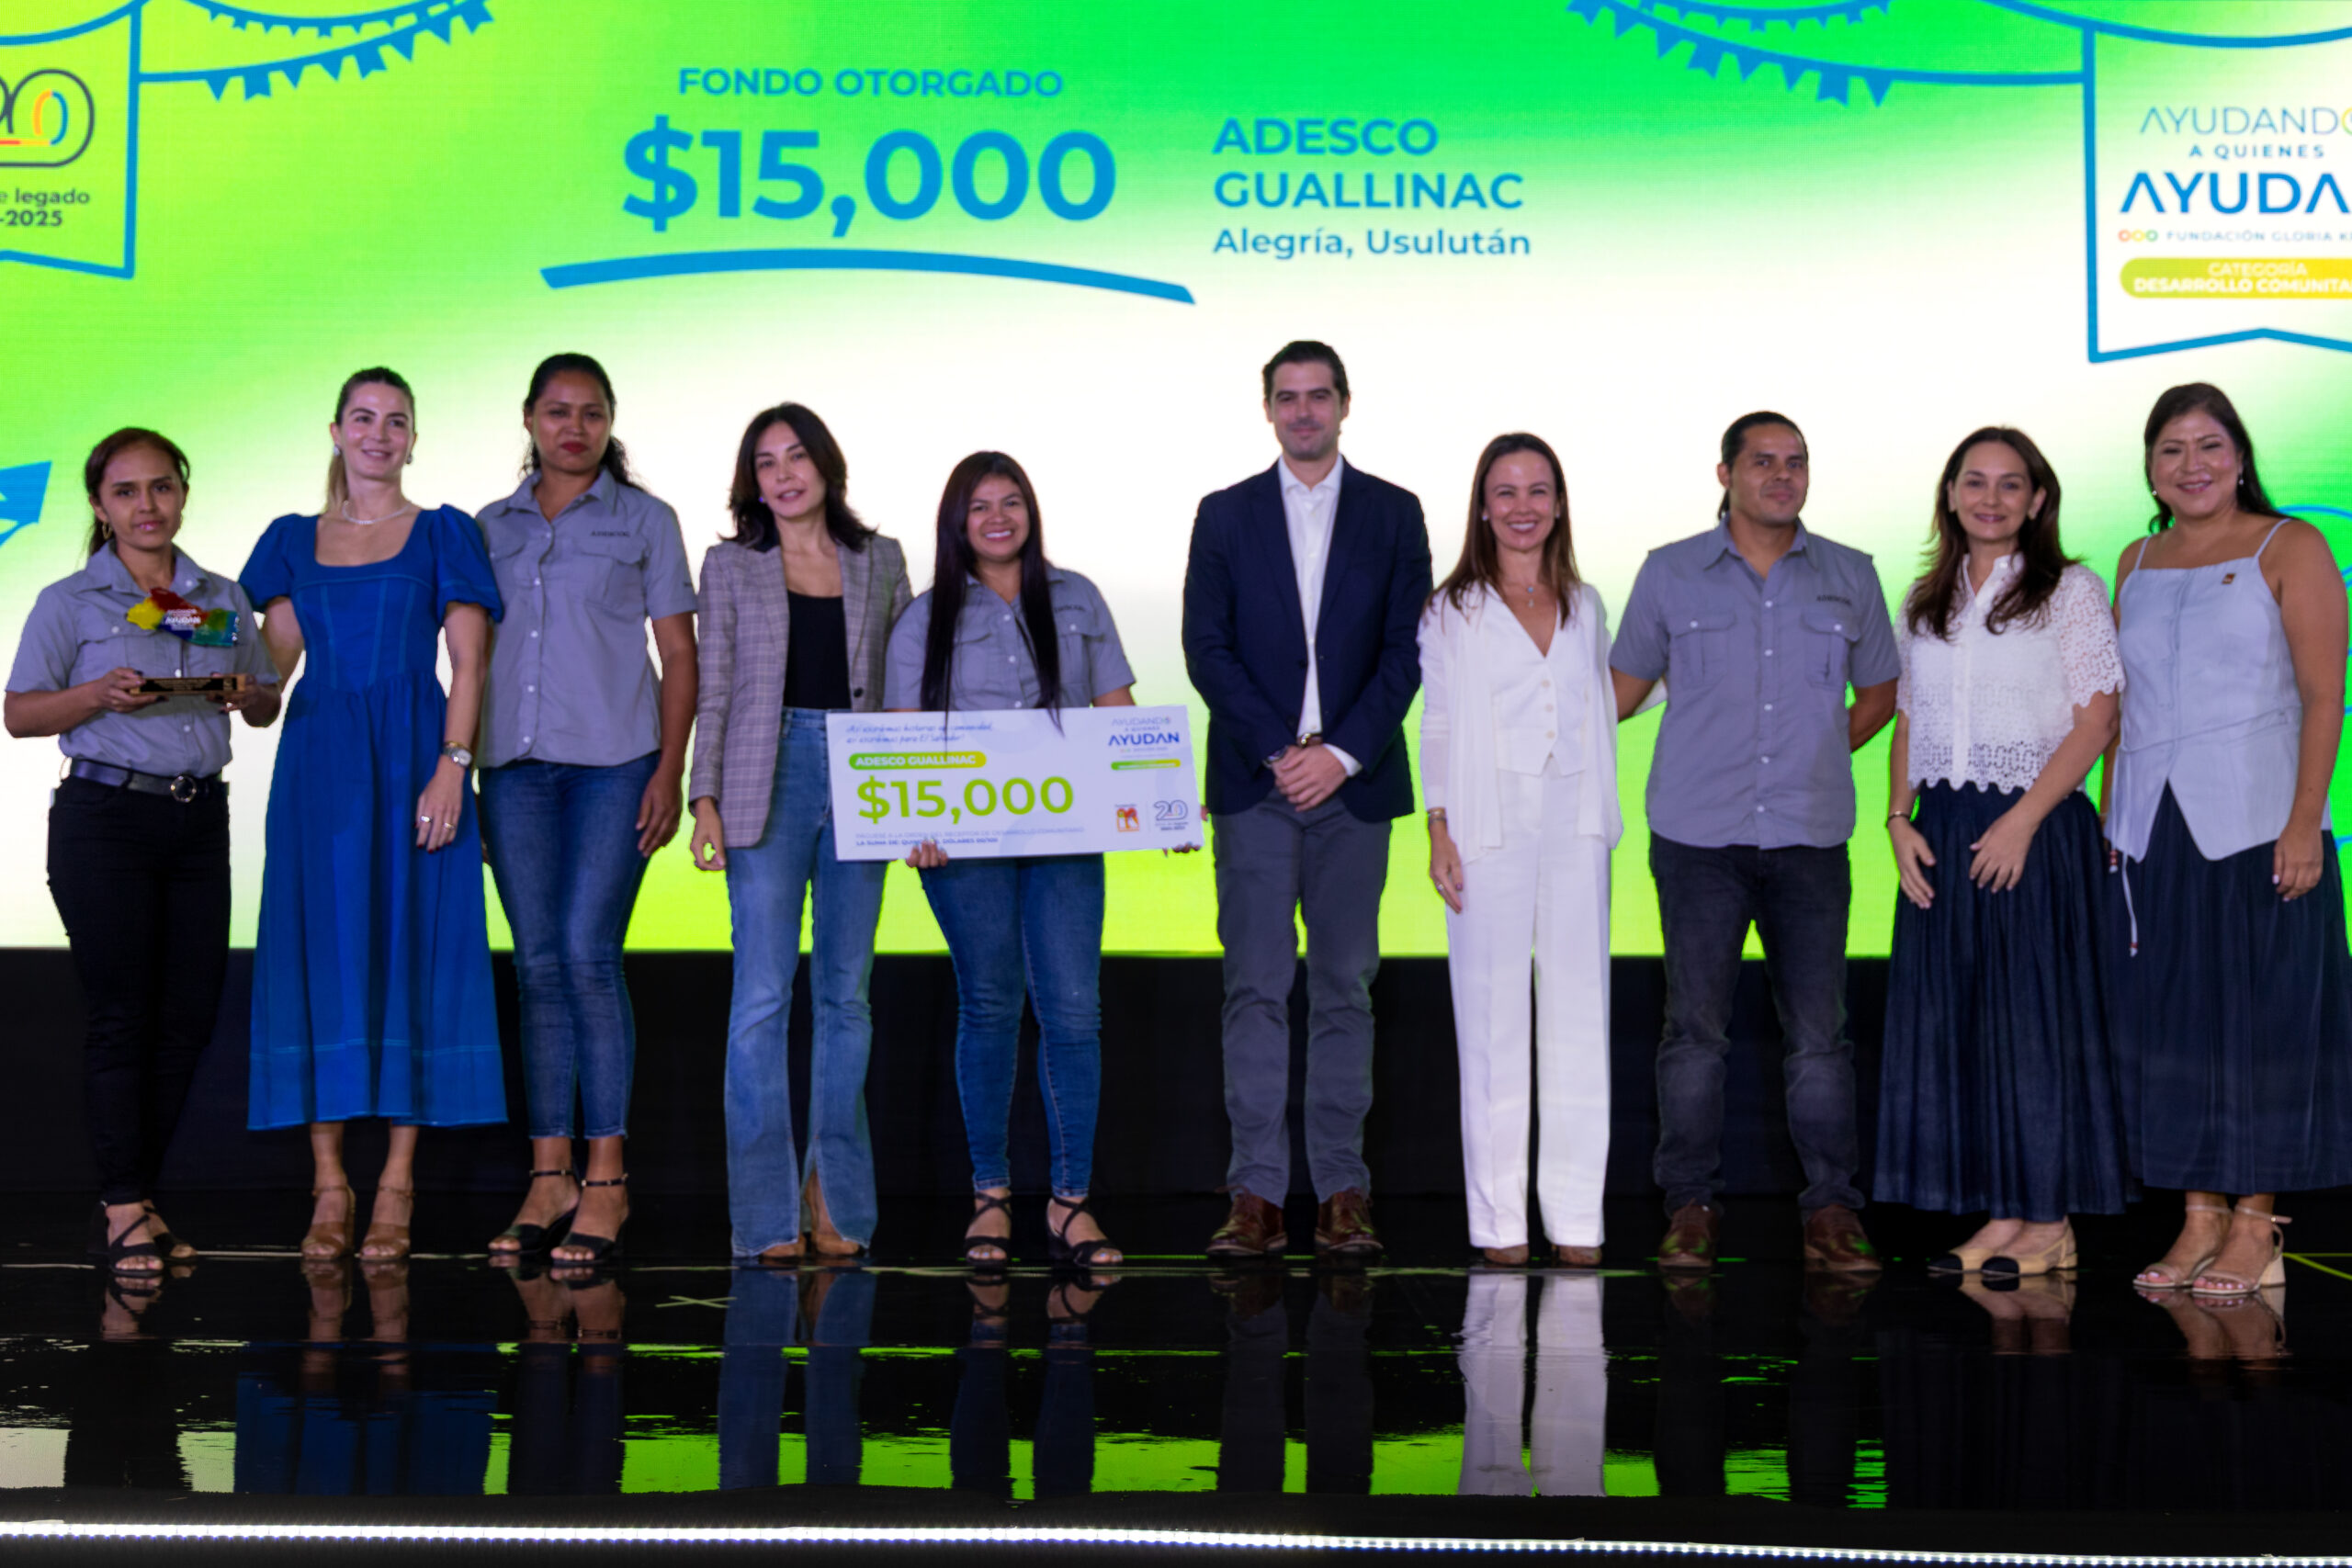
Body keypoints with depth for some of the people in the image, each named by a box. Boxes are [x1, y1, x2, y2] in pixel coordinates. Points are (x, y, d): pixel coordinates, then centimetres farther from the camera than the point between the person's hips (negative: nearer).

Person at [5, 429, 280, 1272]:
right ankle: (121, 1209, 0)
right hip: (105, 816, -4)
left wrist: (248, 695, -4)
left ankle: (137, 1197, 14)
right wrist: (100, 694, -16)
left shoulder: (223, 599, 14)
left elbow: (267, 705, 19)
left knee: (189, 1012, 2)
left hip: (199, 817, 4)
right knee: (120, 1012, -5)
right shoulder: (69, 602, 3)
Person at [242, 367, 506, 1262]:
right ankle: (329, 1186, 4)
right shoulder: (294, 541, 15)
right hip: (318, 759, 2)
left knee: (408, 947, -4)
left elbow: (467, 666, -1)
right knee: (320, 948, -1)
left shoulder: (442, 533, 7)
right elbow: (270, 663, 10)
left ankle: (396, 1187, 1)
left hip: (413, 755, -2)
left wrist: (452, 768, -12)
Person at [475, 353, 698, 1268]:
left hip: (612, 760, -3)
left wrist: (669, 772, -5)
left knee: (587, 955, -10)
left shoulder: (644, 521, 8)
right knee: (538, 966, 2)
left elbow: (678, 657, 5)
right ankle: (549, 1180, 7)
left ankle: (606, 1179, -3)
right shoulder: (491, 528, 16)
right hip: (514, 764, 3)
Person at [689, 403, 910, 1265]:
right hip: (769, 781, -2)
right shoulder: (730, 565, 9)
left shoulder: (880, 561, 12)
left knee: (845, 993, 4)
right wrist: (705, 797, -4)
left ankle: (836, 1196, 14)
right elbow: (714, 690, 6)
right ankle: (767, 1211, -2)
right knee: (763, 995, -7)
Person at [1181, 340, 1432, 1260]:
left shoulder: (1393, 514, 8)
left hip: (1355, 780, 0)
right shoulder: (1225, 516, 9)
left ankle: (1343, 1192, 8)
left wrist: (1343, 753, -10)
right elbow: (1206, 648, 1)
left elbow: (1406, 649, 2)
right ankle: (1256, 1194, 1)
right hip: (1253, 782, 0)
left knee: (1345, 986, 3)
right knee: (1255, 987, -2)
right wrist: (1279, 751, -9)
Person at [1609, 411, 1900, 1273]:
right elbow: (1621, 690, 15)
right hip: (1697, 836, -1)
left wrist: (1809, 758, 14)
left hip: (1810, 837, 1)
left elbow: (1877, 694, 22)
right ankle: (1691, 1208, 8)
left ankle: (1830, 1210, 8)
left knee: (1819, 1032, 0)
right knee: (1694, 1026, -1)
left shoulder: (1849, 576, 10)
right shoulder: (1670, 573, 6)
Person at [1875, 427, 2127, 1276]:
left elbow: (2095, 722, -7)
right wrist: (1900, 820, 1)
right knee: (1953, 1018, 5)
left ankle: (2051, 1222, 6)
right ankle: (2002, 1216, 13)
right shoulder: (1926, 602, 14)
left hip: (2036, 828, -5)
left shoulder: (2070, 591, -1)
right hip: (1943, 833, 5)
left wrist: (2022, 820, -16)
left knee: (2038, 1016, -4)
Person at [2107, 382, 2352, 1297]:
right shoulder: (2137, 562, 14)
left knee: (2262, 1013, 0)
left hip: (2254, 824, -5)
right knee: (2171, 1019, 5)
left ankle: (2255, 1225, 7)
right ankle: (2199, 1220, 14)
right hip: (2151, 831, 5)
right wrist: (2108, 819, 11)